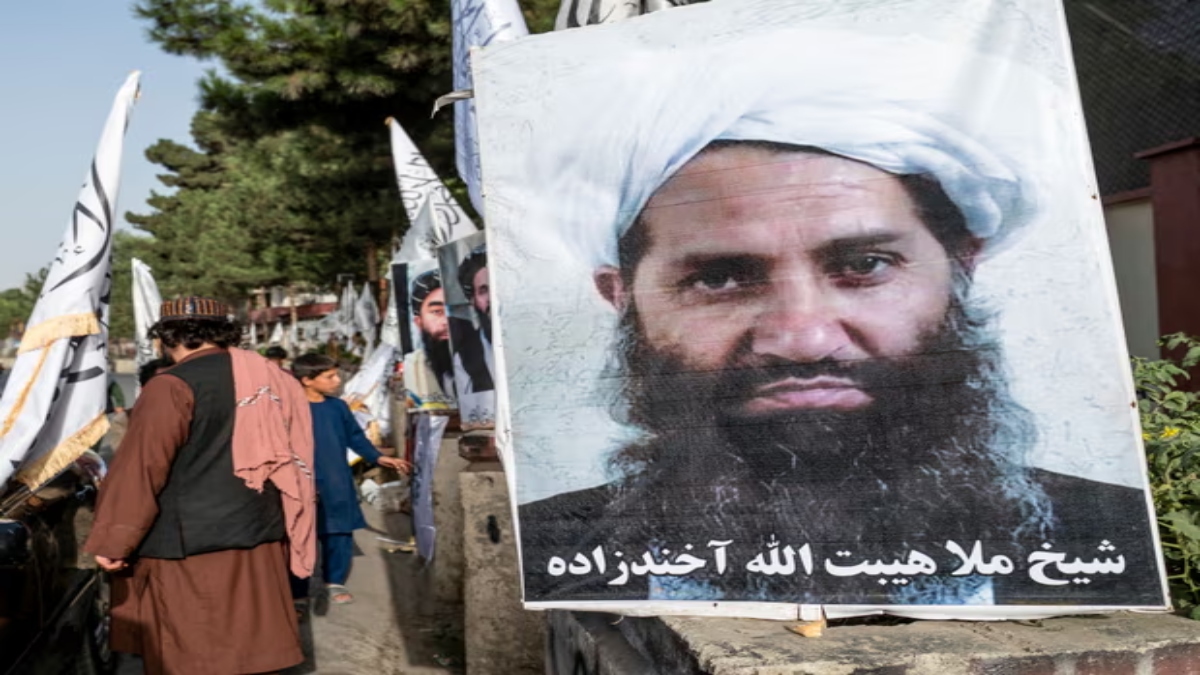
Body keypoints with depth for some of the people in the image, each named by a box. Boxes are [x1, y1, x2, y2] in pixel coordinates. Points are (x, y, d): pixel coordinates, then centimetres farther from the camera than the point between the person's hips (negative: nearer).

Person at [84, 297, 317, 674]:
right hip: (258, 537, 7)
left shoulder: (172, 386, -11)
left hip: (189, 547, -7)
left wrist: (113, 540, -10)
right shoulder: (266, 376, 10)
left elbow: (142, 468, -15)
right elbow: (286, 456, 17)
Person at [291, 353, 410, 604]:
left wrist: (379, 457, 3)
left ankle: (335, 583, 26)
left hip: (337, 486, 5)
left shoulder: (338, 407, 5)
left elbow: (356, 437, 13)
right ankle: (296, 590, 17)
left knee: (339, 536, 11)